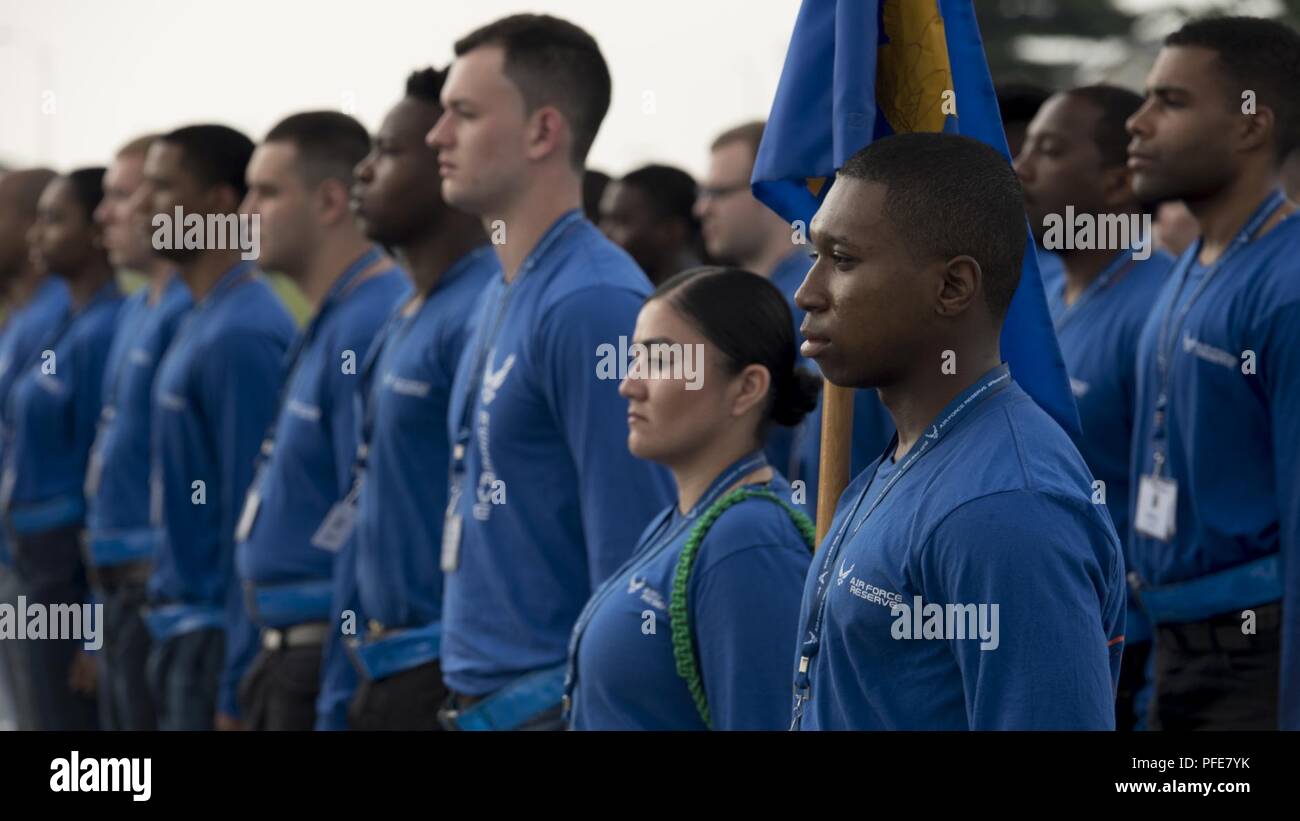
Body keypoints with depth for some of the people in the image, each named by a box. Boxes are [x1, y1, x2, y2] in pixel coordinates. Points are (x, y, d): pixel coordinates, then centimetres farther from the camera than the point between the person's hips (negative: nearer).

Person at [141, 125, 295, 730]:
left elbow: (250, 518, -20)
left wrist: (234, 687, -20)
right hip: (183, 631, 9)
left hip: (219, 636, -9)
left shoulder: (242, 336, -17)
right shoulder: (202, 324, 12)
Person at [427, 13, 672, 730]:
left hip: (551, 701, -9)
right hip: (481, 700, 9)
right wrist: (468, 693, 19)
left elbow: (632, 557, -19)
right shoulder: (501, 296, 14)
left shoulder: (593, 306, -16)